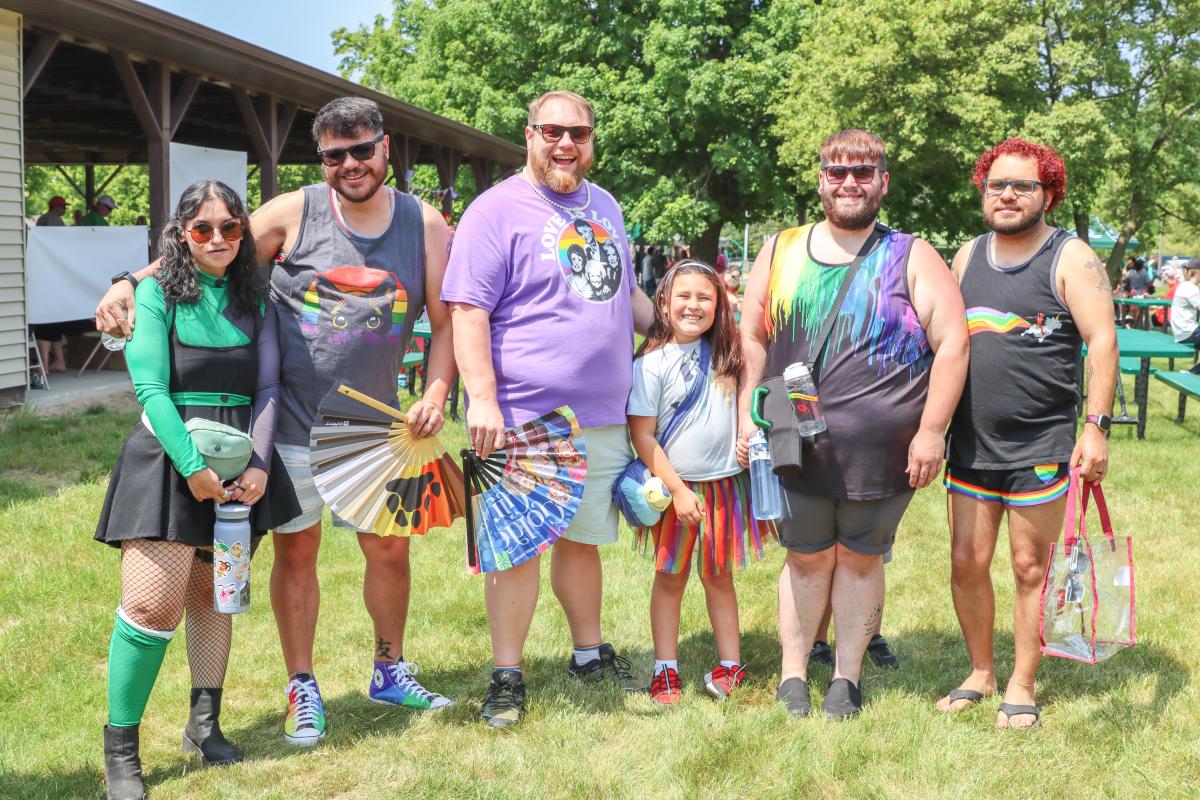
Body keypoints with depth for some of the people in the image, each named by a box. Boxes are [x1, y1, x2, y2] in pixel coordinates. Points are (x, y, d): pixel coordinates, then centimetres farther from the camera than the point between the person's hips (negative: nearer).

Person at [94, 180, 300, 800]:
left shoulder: (253, 299, 10)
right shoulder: (158, 292, -2)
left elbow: (267, 388, 7)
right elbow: (151, 389, -10)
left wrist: (259, 465, -6)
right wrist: (193, 465, -17)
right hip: (170, 452, -4)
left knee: (213, 593, 10)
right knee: (154, 603, -10)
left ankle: (204, 724, 23)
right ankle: (120, 749, 1)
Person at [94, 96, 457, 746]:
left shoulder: (425, 224, 1)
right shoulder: (295, 214, -5)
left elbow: (446, 321, 4)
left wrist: (435, 393, -9)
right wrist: (128, 284, -10)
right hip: (293, 422, -2)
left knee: (389, 549, 11)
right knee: (296, 550, 6)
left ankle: (390, 672, 33)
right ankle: (302, 690, 22)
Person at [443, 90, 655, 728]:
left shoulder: (604, 205, 15)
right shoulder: (498, 210, -7)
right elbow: (467, 310, -13)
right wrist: (482, 400, -20)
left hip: (603, 417, 6)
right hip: (524, 415, -6)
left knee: (582, 537, 17)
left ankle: (589, 653, 32)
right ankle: (506, 678, 12)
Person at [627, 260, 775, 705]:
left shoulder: (725, 356, 3)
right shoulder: (652, 363, -10)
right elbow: (641, 435, -12)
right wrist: (677, 490, -14)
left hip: (725, 483, 3)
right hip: (675, 486, -3)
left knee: (718, 576, 12)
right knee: (671, 578, 7)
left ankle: (731, 665, 20)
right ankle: (665, 670, 15)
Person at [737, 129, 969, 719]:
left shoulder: (911, 259, 2)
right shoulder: (780, 253, 9)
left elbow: (952, 343, -3)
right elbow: (752, 339, 13)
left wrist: (931, 431, -10)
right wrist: (747, 417, 4)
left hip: (882, 453, -1)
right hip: (794, 447, 2)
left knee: (860, 559, 10)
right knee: (806, 558, 10)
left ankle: (847, 677, 25)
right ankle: (793, 675, 24)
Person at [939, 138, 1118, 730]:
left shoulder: (1071, 258, -3)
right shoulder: (967, 257, 11)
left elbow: (1102, 341, -9)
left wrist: (1096, 426, -17)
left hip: (1042, 447, -4)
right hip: (970, 444, 4)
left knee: (1030, 568, 3)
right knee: (967, 563, 6)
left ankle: (1021, 686, 16)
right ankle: (980, 672, 24)